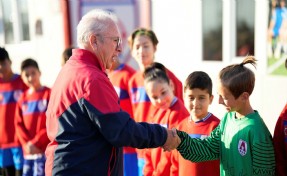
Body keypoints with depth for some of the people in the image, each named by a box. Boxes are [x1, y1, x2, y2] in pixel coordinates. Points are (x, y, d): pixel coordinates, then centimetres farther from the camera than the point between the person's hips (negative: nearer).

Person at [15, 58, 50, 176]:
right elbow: (19, 124, 9)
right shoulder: (23, 98, 12)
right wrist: (26, 143, -7)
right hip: (28, 150, 5)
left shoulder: (49, 94, -3)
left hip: (44, 149, -5)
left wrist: (36, 143, -13)